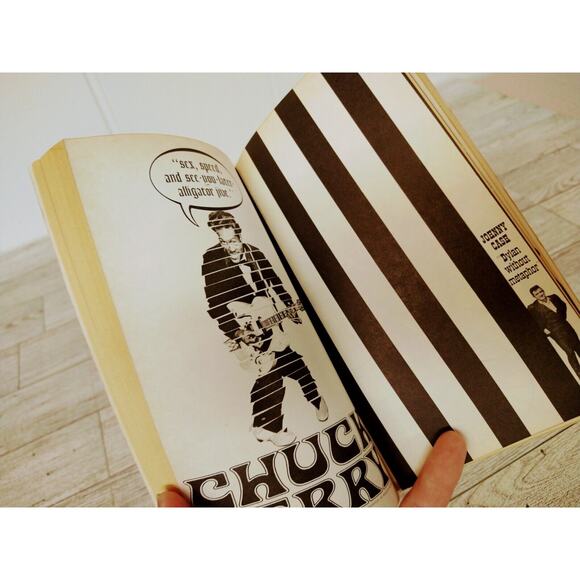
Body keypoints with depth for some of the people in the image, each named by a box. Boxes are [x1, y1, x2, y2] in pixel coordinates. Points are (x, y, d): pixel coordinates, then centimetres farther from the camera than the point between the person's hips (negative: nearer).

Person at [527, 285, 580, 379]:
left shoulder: (554, 297, 1)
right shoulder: (533, 307, -15)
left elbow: (563, 305, 20)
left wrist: (563, 318, 12)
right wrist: (543, 329, -10)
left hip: (566, 326, 6)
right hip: (556, 332, -6)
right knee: (569, 351, -9)